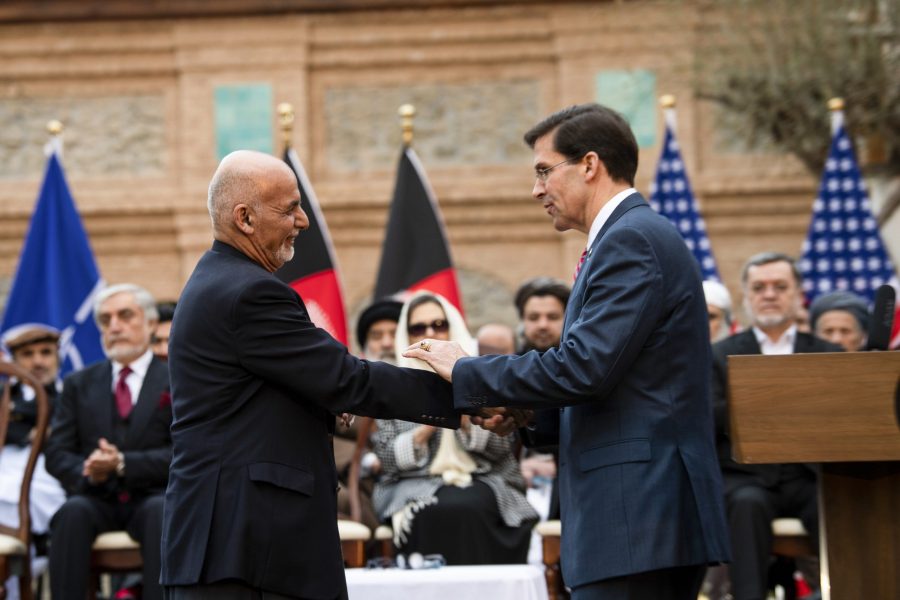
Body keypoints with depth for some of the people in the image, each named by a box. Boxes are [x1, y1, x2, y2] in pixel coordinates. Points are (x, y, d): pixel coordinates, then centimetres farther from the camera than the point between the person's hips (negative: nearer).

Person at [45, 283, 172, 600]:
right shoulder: (79, 384, 17)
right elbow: (57, 455, 9)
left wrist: (124, 464, -18)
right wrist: (88, 472, -14)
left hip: (151, 495, -2)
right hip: (96, 499, 2)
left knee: (160, 512, -36)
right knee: (73, 511, -32)